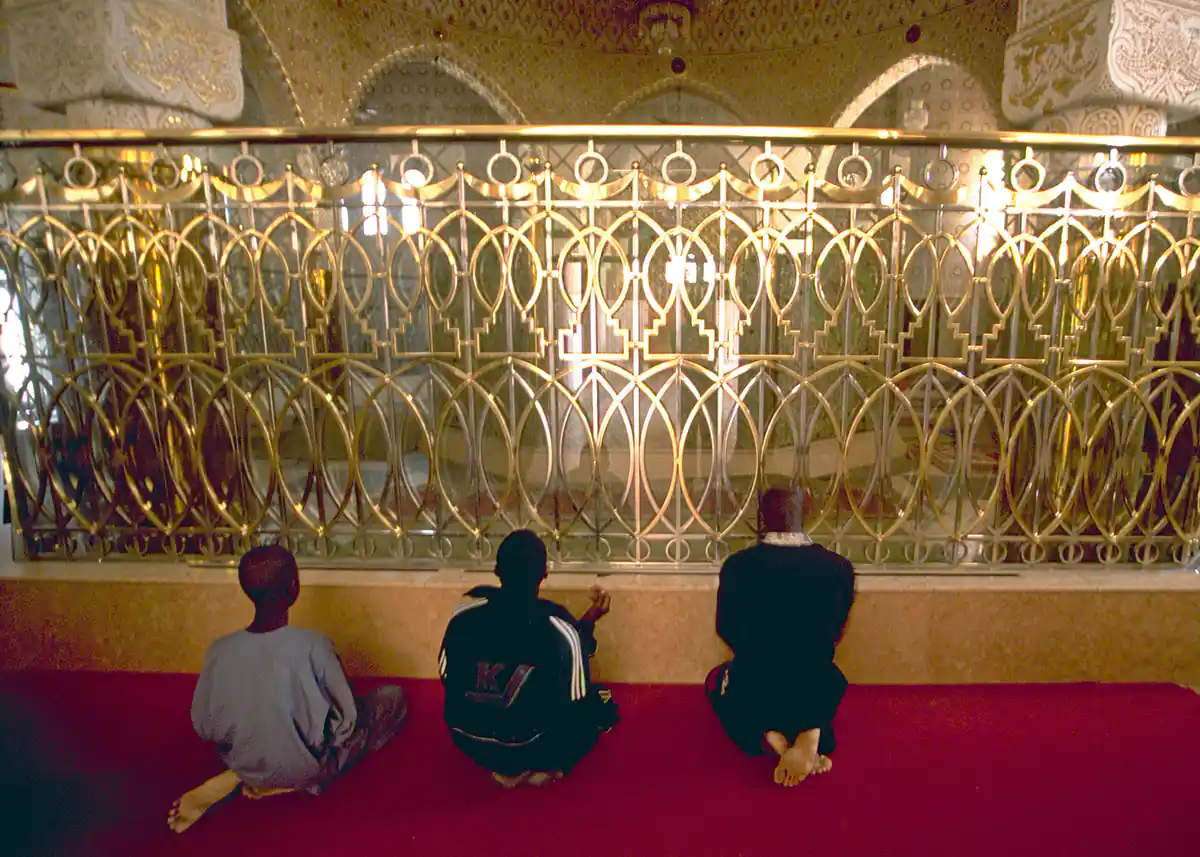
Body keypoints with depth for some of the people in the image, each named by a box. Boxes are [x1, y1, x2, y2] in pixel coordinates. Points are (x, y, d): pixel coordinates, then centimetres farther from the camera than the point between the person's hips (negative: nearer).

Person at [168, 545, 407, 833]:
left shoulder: (220, 650, -17)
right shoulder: (313, 645, -28)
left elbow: (204, 728, -4)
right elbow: (347, 719, -19)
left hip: (246, 765, 5)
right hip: (308, 768, -5)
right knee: (393, 697, 11)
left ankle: (234, 779, 9)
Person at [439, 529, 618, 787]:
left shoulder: (464, 615, -17)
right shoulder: (561, 630, -25)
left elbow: (448, 677, -1)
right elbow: (575, 698, -9)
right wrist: (588, 624, -2)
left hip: (469, 742, 4)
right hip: (531, 749, -3)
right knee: (602, 705, 19)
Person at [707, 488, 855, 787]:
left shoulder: (737, 565, -11)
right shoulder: (839, 567, -7)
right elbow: (835, 632, 7)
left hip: (754, 695, -1)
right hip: (816, 694, 2)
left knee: (716, 681, 34)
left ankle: (769, 738, 4)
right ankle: (811, 733, 4)